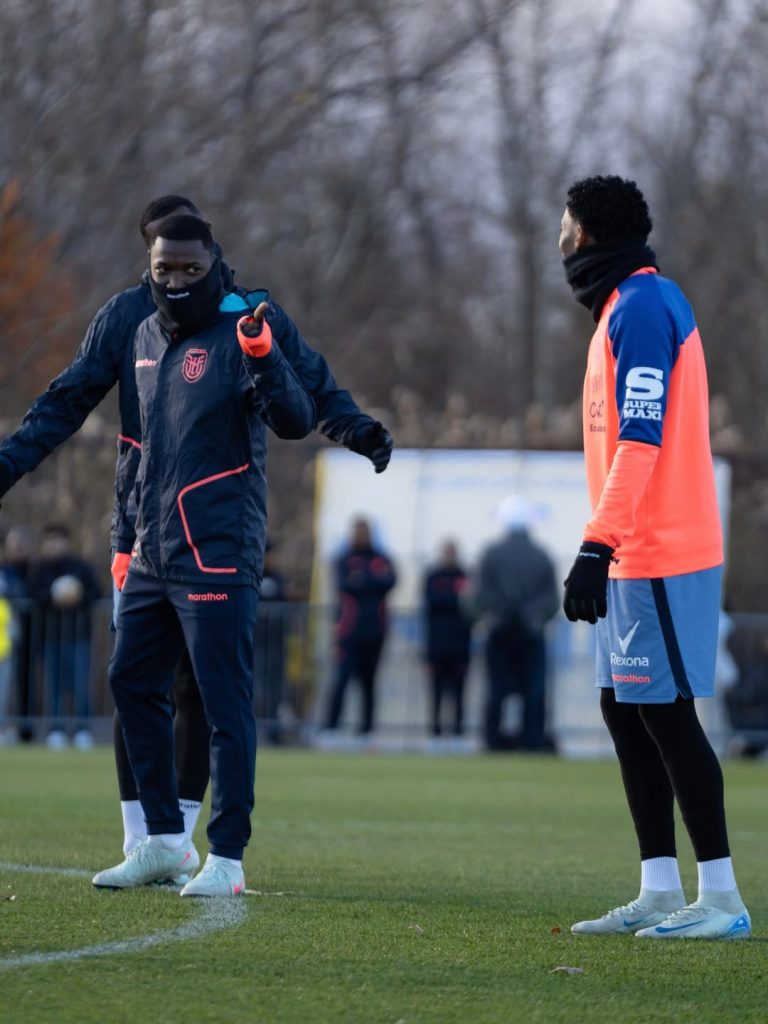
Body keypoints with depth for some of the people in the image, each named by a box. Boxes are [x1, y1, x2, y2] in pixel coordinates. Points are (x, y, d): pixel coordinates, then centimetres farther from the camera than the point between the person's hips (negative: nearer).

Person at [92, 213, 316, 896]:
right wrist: (130, 533, 24)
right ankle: (166, 841, 22)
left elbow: (296, 421, -22)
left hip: (218, 555, -9)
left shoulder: (237, 337, -9)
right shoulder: (148, 339, 14)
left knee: (225, 704, -7)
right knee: (132, 682, 13)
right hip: (155, 553, 9)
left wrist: (262, 358, -38)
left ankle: (227, 858, -5)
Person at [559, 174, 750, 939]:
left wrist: (598, 546, -25)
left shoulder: (641, 307, -13)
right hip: (637, 557, 10)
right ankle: (659, 893, 13)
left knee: (665, 714, -9)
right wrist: (608, 550, 22)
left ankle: (720, 898, -8)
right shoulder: (627, 307, 19)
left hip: (659, 558, -10)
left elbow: (640, 441, -21)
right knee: (627, 712, 11)